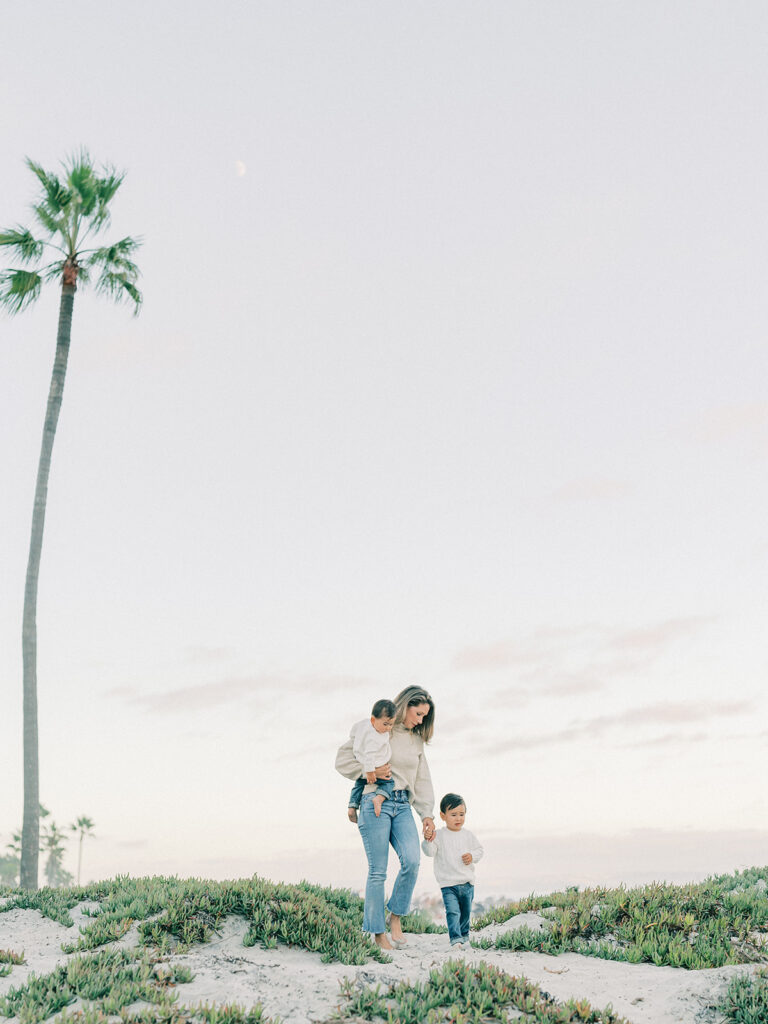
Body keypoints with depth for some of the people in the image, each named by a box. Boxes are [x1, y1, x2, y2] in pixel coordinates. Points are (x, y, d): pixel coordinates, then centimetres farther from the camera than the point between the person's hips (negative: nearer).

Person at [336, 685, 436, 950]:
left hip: (403, 805, 5)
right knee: (378, 870, -5)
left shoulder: (417, 740, 16)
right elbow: (343, 760, -4)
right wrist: (371, 771, -14)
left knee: (412, 860, -15)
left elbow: (422, 780, 19)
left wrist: (427, 814, 10)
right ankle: (378, 934, 4)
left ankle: (396, 917, 5)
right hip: (376, 802, -5)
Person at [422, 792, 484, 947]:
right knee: (452, 911, -16)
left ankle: (464, 933, 40)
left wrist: (472, 856, -6)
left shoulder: (467, 835, 6)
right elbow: (430, 852, -11)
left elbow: (479, 849, 13)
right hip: (448, 884, -4)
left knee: (466, 911, 18)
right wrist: (428, 841, -30)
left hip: (467, 882, 4)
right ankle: (455, 938, -13)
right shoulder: (439, 835, -5)